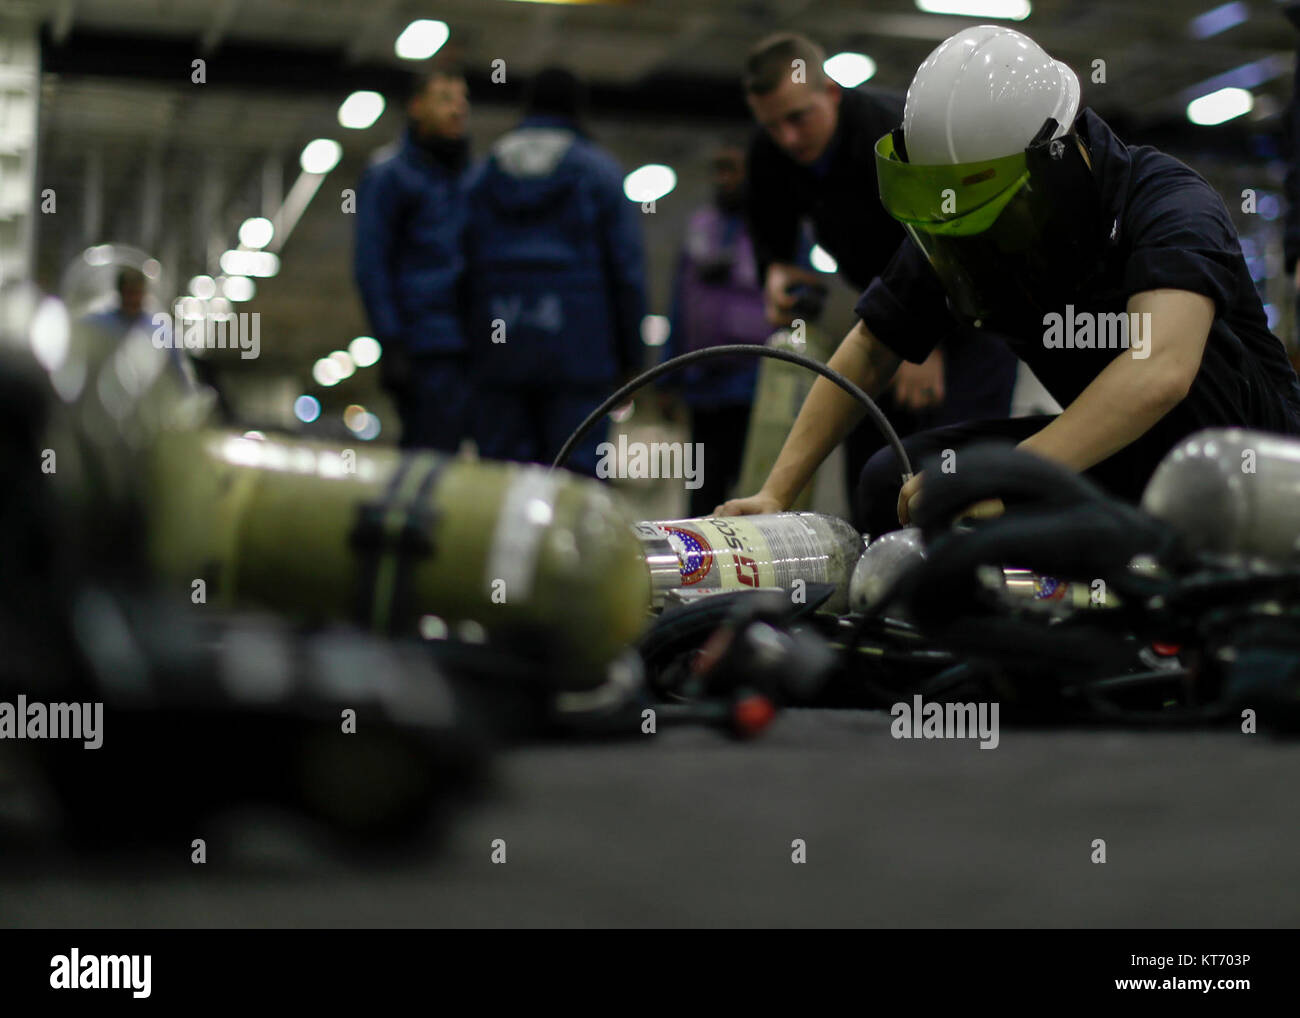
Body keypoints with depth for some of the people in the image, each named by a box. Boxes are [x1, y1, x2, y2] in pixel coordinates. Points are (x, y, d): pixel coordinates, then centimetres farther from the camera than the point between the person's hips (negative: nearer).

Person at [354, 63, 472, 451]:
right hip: (423, 345, -7)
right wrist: (391, 345, -15)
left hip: (465, 346, 7)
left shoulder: (465, 176, 20)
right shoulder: (389, 174, -2)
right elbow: (371, 266, -7)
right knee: (434, 451, -12)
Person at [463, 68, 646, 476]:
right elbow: (626, 268, 0)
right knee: (575, 473, -3)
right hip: (579, 350, -3)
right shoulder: (599, 170, 4)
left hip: (498, 350, 3)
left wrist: (473, 348, 13)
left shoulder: (483, 173, 14)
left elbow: (465, 266, 11)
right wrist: (630, 356, 4)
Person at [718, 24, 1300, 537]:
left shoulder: (1170, 206, -29)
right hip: (1109, 444, 5)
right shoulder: (951, 231, -9)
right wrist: (776, 492, -10)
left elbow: (1160, 371, -47)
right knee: (895, 484, -13)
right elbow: (869, 353, -2)